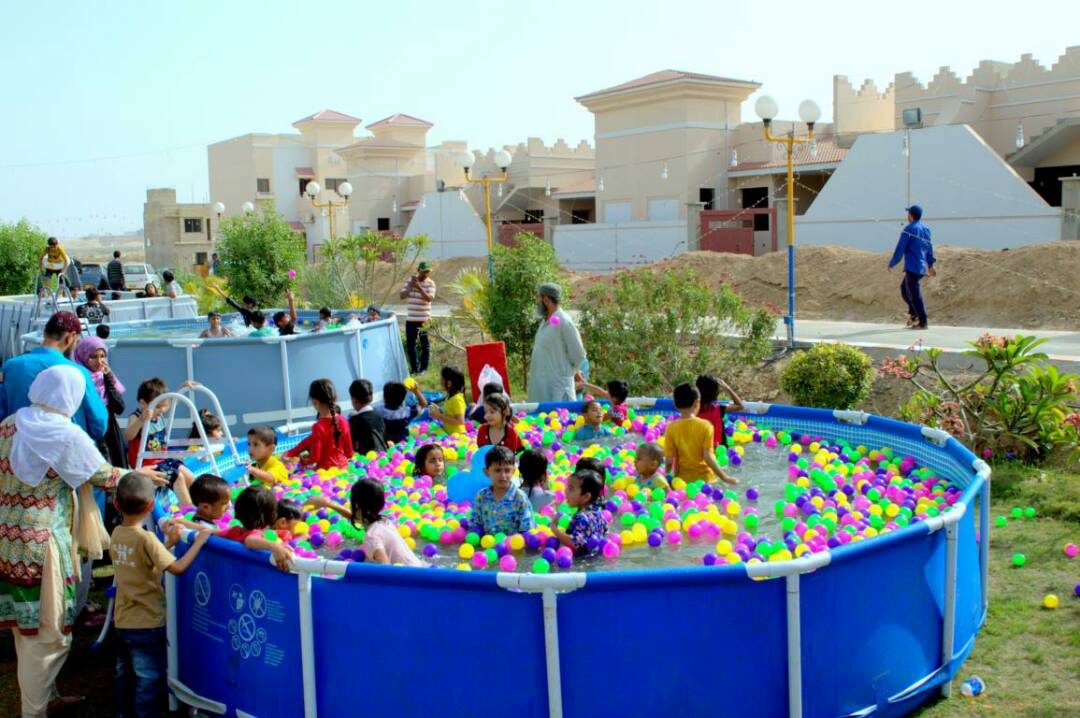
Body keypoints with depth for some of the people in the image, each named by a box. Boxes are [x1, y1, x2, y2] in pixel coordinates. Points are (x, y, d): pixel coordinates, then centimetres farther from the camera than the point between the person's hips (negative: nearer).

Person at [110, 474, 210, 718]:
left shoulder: (117, 534, 1)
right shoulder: (146, 538, -22)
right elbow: (177, 567, -23)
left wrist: (169, 542, 7)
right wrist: (200, 540, -16)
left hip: (122, 622, 8)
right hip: (147, 624, -8)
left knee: (124, 675, 21)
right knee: (149, 680, 3)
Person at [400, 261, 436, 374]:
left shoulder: (430, 283, -4)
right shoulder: (411, 280, 6)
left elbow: (430, 298, -18)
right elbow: (402, 295, 0)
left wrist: (419, 287, -26)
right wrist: (410, 286, -15)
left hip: (424, 319, -4)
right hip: (411, 318, 4)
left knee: (424, 344, 0)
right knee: (410, 344, 7)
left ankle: (423, 368, 9)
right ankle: (414, 368, 17)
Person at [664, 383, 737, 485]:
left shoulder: (671, 428, -7)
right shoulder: (705, 425, -11)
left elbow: (669, 460, -7)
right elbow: (708, 457, -16)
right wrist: (724, 477, -9)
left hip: (682, 480, 1)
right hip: (704, 479, -1)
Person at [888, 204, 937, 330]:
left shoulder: (908, 230, -11)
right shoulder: (926, 229, 12)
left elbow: (900, 250, -11)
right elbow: (929, 248, 21)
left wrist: (891, 264, 0)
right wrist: (930, 265, 30)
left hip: (912, 267, -8)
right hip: (922, 267, 8)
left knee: (914, 294, -5)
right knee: (904, 288, 21)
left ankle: (922, 322, -4)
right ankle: (913, 314, 15)